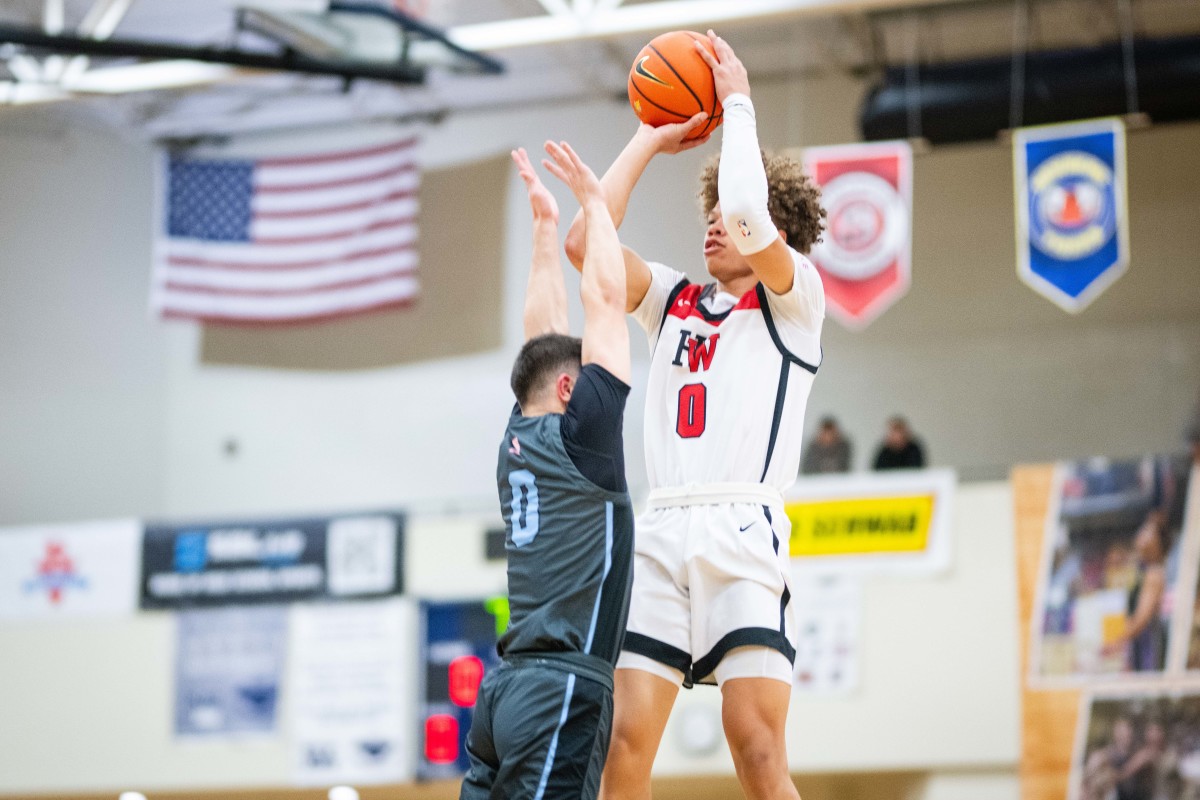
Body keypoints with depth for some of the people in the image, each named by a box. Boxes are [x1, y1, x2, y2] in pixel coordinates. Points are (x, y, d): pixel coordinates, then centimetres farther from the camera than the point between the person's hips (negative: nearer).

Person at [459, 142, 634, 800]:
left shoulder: (519, 441, 16)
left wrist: (546, 225, 31)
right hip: (563, 689, -9)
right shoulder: (578, 435, -4)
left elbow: (544, 332, 26)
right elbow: (605, 297, -1)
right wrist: (592, 199, 8)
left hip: (508, 688, 9)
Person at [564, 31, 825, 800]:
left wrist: (738, 103, 1)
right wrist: (648, 142, 17)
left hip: (743, 532, -5)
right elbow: (584, 243, 12)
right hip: (661, 532, 5)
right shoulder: (674, 299, 24)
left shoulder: (795, 296, 8)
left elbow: (748, 211, -11)